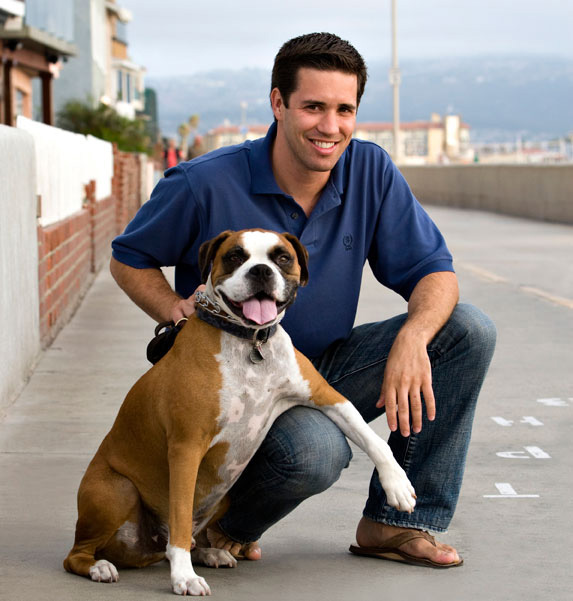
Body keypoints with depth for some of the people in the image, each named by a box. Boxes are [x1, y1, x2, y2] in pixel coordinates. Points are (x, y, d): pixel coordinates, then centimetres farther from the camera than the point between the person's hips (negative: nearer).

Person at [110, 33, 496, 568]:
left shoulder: (371, 172, -6)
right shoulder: (206, 184, -16)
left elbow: (433, 271, -5)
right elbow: (128, 261, -1)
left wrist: (412, 337, -27)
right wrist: (177, 310, -22)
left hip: (327, 372, 5)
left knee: (469, 331, -12)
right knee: (315, 450, -38)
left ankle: (396, 521, -4)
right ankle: (228, 522, 0)